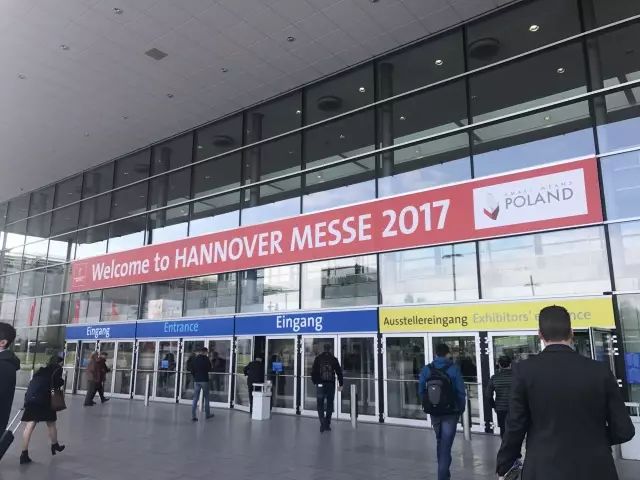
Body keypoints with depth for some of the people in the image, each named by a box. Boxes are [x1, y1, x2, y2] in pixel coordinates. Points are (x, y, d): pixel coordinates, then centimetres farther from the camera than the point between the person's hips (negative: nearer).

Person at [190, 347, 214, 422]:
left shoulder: (194, 359, 6)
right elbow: (209, 369, -4)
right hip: (204, 380, -4)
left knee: (195, 398, 3)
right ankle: (207, 414, 18)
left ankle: (193, 416, -3)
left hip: (196, 380, 4)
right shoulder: (206, 358, -9)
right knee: (206, 398, 9)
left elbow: (192, 371, 9)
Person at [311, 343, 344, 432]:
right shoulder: (334, 359, 1)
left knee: (320, 405, 7)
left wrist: (315, 382, 12)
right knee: (329, 405, 11)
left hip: (320, 384, 0)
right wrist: (340, 384, 7)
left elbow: (313, 371, 2)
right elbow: (339, 372, 1)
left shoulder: (318, 358, 1)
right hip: (331, 384, 0)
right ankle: (327, 425, 13)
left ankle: (323, 423, -8)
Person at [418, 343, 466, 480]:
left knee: (440, 442, 22)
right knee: (446, 445, 3)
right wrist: (461, 410, 2)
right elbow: (461, 391, -10)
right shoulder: (454, 369, -10)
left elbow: (421, 391, 1)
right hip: (450, 413, -4)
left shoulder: (426, 369, -1)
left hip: (434, 413, 4)